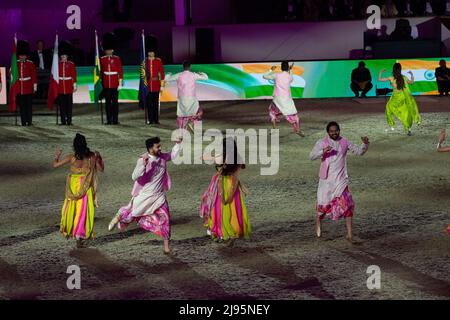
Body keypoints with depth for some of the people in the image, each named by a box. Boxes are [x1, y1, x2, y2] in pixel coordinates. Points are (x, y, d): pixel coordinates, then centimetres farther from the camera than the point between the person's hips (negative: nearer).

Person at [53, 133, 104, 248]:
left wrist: (57, 156, 12)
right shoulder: (92, 156, -8)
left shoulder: (72, 157, -13)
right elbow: (101, 169, 6)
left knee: (71, 209, 17)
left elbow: (55, 165, -7)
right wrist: (99, 157, 17)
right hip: (87, 189, 1)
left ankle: (68, 231, 22)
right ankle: (81, 235, 9)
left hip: (73, 188, -1)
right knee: (84, 212, 9)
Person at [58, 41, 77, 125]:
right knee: (62, 104, 2)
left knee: (69, 104, 1)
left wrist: (74, 85, -3)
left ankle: (69, 120, 5)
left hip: (69, 87, 0)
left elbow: (74, 75, 3)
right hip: (60, 87, 0)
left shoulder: (71, 64, 4)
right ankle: (63, 121, 6)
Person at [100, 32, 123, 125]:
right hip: (106, 84, 1)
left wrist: (120, 83, -5)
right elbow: (101, 72, 9)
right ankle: (109, 119, 6)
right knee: (108, 102, 3)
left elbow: (120, 72, 1)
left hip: (115, 84, -1)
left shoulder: (117, 59, 3)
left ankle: (115, 119, 2)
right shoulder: (102, 60, 6)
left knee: (115, 101, -1)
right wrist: (101, 82, 6)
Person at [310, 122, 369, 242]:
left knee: (347, 205, -12)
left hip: (341, 179, 1)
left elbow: (359, 151, 6)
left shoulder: (345, 142, 3)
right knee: (324, 204, 10)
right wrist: (323, 152, -28)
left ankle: (349, 234, -11)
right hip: (326, 179, -1)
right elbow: (311, 156, -10)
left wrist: (365, 144, -14)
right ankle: (318, 223, 41)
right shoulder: (322, 143, -3)